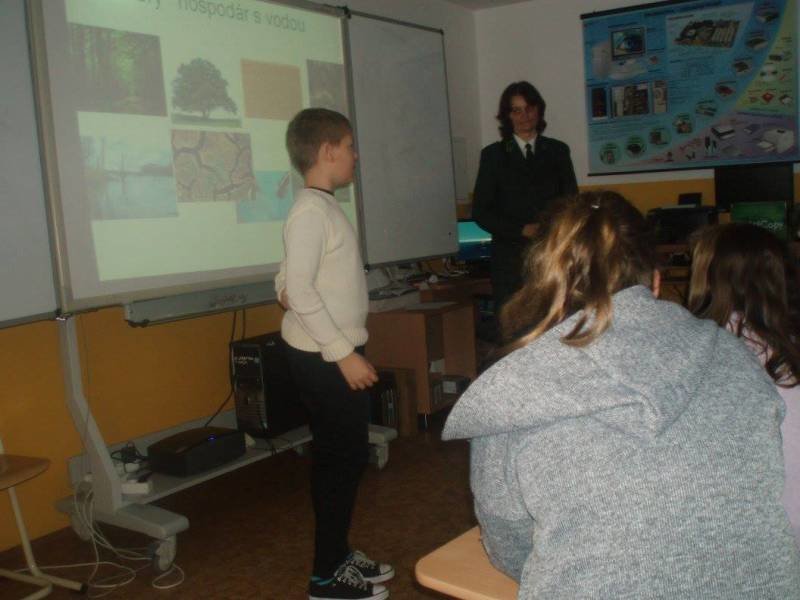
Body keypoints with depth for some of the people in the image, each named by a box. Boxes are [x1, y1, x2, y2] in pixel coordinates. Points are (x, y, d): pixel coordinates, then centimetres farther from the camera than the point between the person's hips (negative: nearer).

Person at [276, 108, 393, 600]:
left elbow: (292, 279, 17)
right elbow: (300, 290, -23)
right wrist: (345, 353, -23)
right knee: (341, 459, -1)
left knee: (349, 456, 16)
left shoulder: (325, 207, 14)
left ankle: (338, 554, 30)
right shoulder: (311, 211, -16)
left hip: (339, 354, 9)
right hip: (325, 359, -9)